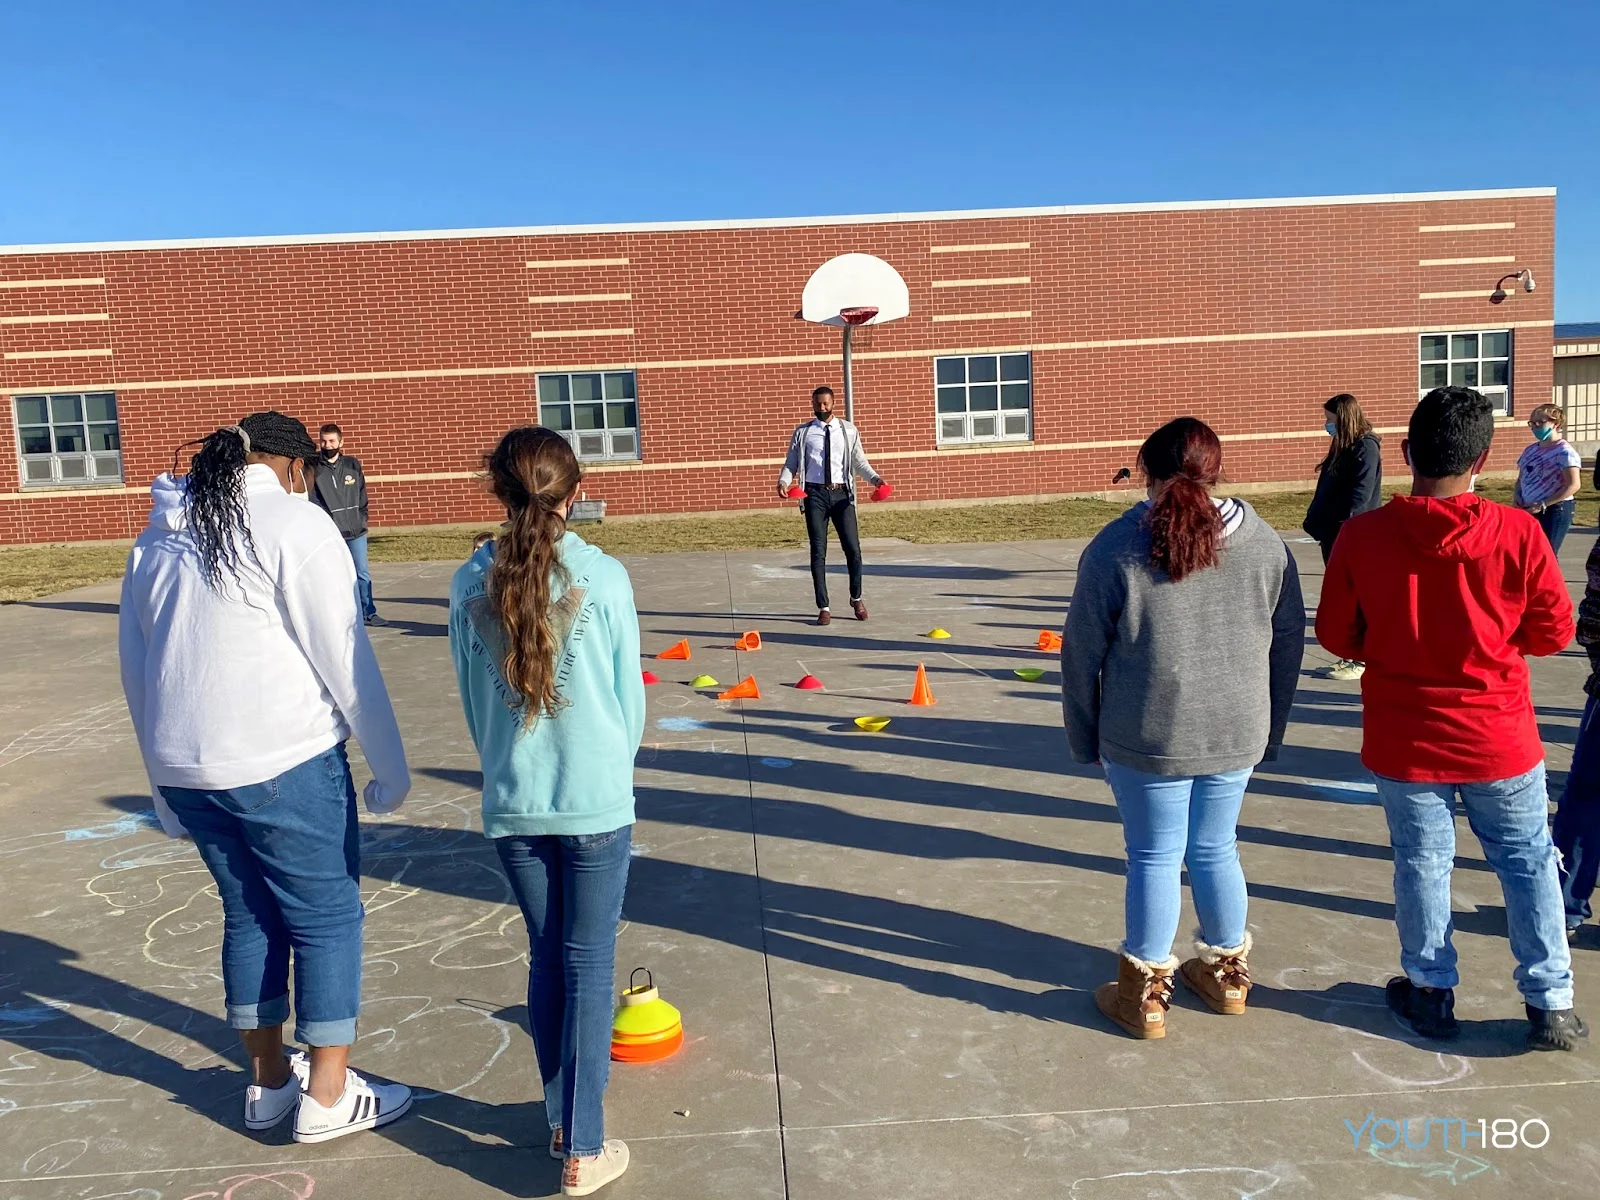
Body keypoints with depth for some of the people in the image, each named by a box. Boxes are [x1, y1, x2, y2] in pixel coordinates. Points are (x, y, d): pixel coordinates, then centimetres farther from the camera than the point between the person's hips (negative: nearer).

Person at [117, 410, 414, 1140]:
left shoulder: (158, 539, 13)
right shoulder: (294, 524, -9)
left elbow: (135, 667, 17)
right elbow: (344, 657, -12)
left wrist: (165, 781, 24)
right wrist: (390, 765, -4)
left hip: (184, 765, 7)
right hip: (284, 762, -7)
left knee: (249, 913, 20)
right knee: (326, 916, 7)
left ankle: (268, 1081, 32)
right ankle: (327, 1097, 15)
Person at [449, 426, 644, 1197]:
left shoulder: (471, 584, -3)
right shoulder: (603, 578, -10)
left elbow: (473, 700, 5)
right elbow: (629, 695, -1)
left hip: (511, 806, 3)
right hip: (596, 802, -3)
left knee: (546, 958, 20)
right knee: (588, 967, 8)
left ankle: (561, 1116, 34)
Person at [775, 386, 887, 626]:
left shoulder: (848, 430, 8)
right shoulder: (803, 433, 7)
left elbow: (859, 461, 6)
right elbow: (791, 463, 5)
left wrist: (874, 478, -11)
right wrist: (783, 481, -14)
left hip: (841, 492, 1)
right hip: (815, 494, 0)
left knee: (853, 548, 0)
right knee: (818, 552, 1)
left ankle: (856, 598, 23)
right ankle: (823, 607, 9)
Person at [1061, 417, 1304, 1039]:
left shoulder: (1116, 549, -11)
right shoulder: (1263, 543, 0)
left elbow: (1081, 655, -7)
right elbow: (1288, 642, 8)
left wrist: (1085, 739, 5)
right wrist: (1269, 728, 18)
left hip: (1147, 739, -3)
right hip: (1237, 734, 4)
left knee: (1155, 858, 9)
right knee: (1215, 850, 19)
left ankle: (1145, 993, 21)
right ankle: (1226, 972, 36)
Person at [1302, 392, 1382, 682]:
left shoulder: (1365, 447, -12)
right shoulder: (1342, 447, 15)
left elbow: (1360, 495, -20)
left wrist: (1343, 526, -23)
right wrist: (1316, 521, 13)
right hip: (1333, 533, 9)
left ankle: (1362, 660, 6)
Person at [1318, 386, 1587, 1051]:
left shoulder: (1362, 535, -15)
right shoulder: (1519, 532, -15)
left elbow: (1337, 636, -4)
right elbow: (1553, 632, -4)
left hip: (1405, 740, 0)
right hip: (1500, 738, 0)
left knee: (1422, 863, 16)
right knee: (1528, 862, 18)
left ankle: (1430, 992, 30)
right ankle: (1550, 1006, 25)